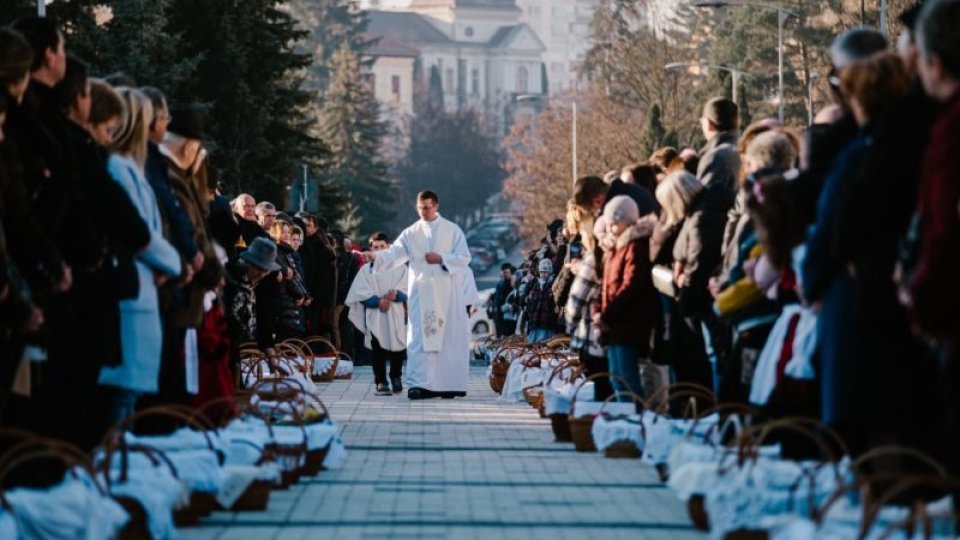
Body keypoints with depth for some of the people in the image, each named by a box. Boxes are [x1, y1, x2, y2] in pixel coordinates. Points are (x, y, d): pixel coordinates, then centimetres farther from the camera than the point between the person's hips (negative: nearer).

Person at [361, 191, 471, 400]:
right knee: (419, 338, -8)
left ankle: (449, 384, 8)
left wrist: (441, 258, -13)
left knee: (449, 338, 0)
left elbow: (464, 258, 1)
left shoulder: (452, 230, 7)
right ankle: (419, 384, -12)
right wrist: (375, 255, -22)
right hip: (421, 293, 0)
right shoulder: (411, 233, 8)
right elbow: (394, 253, -4)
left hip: (446, 293, 0)